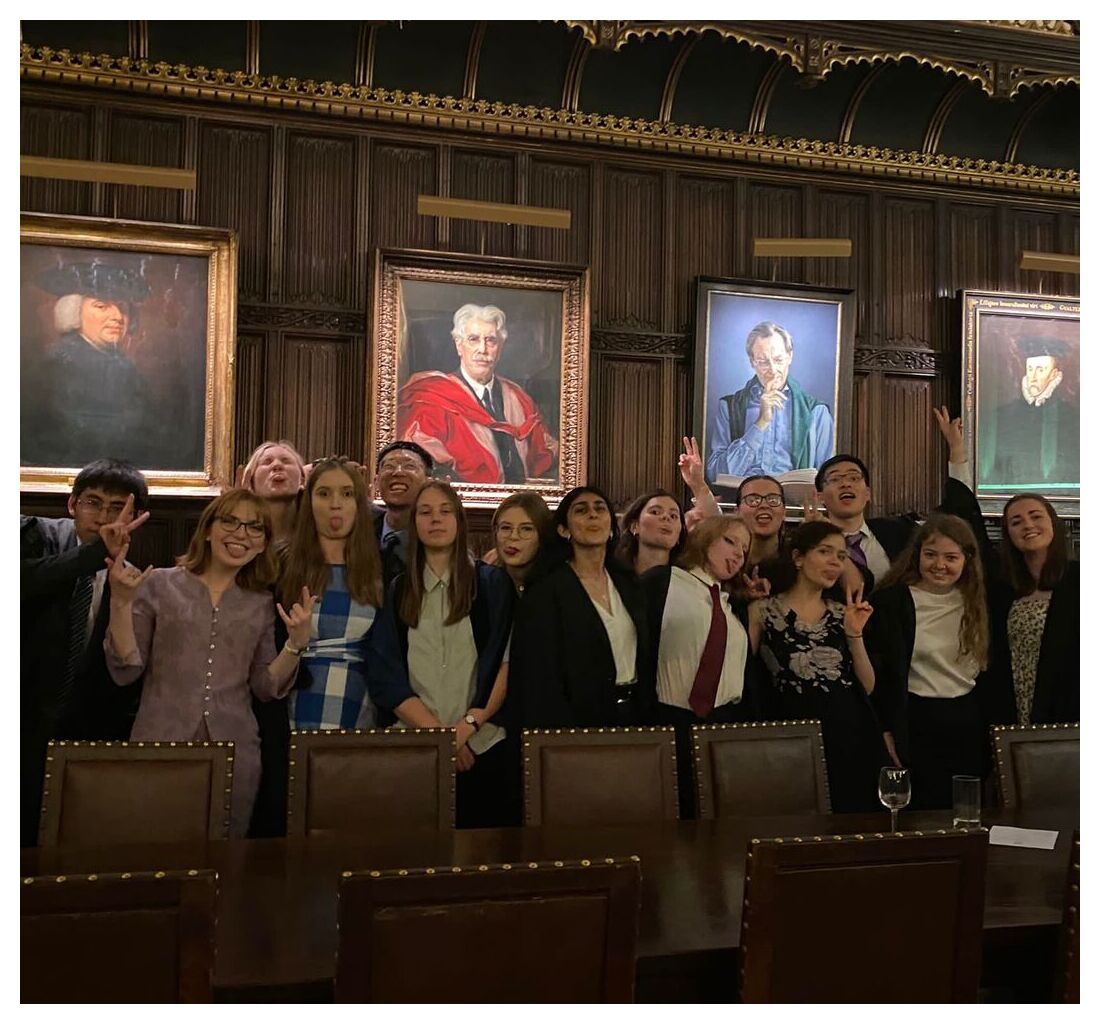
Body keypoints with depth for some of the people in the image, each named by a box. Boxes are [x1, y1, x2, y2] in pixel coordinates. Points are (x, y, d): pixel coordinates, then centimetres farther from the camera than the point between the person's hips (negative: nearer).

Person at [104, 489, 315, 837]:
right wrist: (121, 602, -13)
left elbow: (266, 686, 8)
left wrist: (296, 642, -6)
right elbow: (125, 671, -2)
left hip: (235, 753, 3)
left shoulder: (262, 602, 9)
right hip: (160, 746, -2)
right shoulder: (159, 585, 0)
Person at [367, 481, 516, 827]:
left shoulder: (493, 583, 6)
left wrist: (470, 723, -12)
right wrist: (438, 732, -9)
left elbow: (508, 661, 0)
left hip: (486, 746, -1)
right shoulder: (397, 591, 9)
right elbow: (385, 675, 2)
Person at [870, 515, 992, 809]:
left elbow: (987, 668, 12)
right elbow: (887, 672, -8)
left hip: (970, 723, 5)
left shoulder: (976, 602, 9)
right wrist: (890, 733, -11)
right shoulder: (891, 600, -6)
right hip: (918, 724, -5)